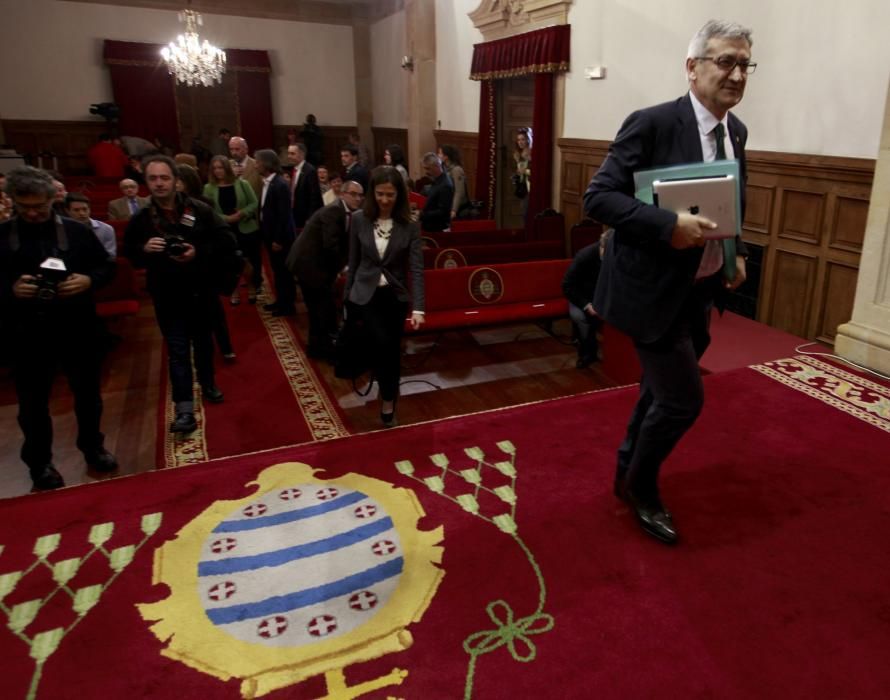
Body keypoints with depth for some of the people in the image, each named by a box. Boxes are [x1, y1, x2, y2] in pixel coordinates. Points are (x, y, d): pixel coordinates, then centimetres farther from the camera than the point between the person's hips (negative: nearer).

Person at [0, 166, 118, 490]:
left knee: (88, 393, 15)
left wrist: (89, 280, -15)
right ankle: (40, 463, 26)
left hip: (78, 328, 1)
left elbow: (107, 266, 5)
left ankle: (93, 447, 35)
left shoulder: (77, 231, 1)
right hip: (26, 333, -1)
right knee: (33, 401, 10)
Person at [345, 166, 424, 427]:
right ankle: (388, 398, 5)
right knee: (382, 343, -17)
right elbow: (354, 262, 2)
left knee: (392, 350, 9)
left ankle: (388, 400, 30)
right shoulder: (359, 220, -6)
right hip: (366, 294, -1)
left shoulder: (409, 226, -9)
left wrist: (418, 307, -23)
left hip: (395, 296, 1)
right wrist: (347, 297, 7)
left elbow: (417, 267, -14)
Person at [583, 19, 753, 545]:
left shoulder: (736, 131, 8)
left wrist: (736, 252, 5)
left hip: (699, 293, 8)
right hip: (653, 290, -8)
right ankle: (641, 487, 24)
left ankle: (629, 474, 42)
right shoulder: (653, 124, -16)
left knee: (661, 393, 19)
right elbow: (598, 196, -20)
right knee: (684, 399, -3)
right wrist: (669, 226, -30)